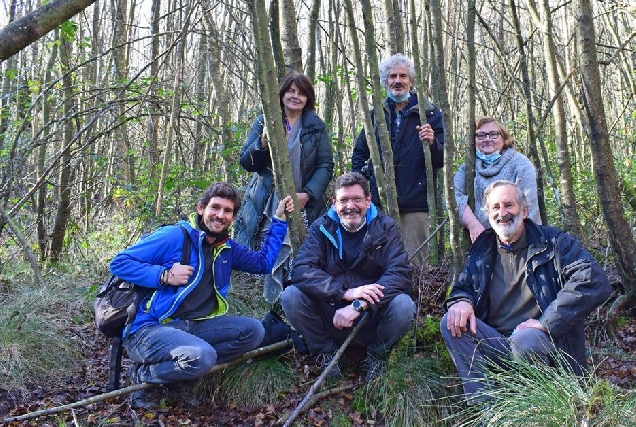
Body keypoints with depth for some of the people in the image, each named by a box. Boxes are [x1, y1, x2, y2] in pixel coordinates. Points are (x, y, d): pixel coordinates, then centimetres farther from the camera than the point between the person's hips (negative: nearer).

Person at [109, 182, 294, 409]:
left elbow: (263, 262, 21)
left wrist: (279, 219, 17)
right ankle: (144, 374, -3)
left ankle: (182, 373, -4)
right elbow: (118, 262, -11)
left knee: (253, 331, -7)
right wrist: (164, 276, -22)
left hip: (192, 326, 7)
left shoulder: (227, 248, 11)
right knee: (202, 356, -34)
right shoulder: (175, 236, -11)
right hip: (149, 328, -7)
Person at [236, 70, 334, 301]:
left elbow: (326, 165, 4)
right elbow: (246, 163, 6)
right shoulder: (264, 122, 10)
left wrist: (307, 195, -10)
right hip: (267, 206, 0)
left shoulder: (316, 126, 10)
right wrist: (262, 143, -13)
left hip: (305, 206, 0)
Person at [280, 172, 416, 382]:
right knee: (290, 296, -22)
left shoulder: (385, 228, -3)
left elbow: (400, 273, -17)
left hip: (371, 318, 0)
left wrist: (359, 305, -30)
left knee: (403, 305, -30)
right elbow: (301, 270, -16)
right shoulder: (321, 228, -1)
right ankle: (326, 352, 0)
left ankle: (377, 355, 1)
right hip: (330, 316, 1)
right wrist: (346, 292, -31)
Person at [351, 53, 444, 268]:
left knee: (414, 264, -3)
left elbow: (441, 161, 1)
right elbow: (359, 155, 23)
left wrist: (432, 143, -20)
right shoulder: (376, 114, 14)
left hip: (416, 204, -3)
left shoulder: (429, 113, 5)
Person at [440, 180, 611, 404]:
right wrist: (461, 301, -11)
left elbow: (595, 282, -15)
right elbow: (463, 287, 17)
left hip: (546, 344, -4)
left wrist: (546, 322, -22)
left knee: (524, 339, -37)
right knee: (452, 324, -19)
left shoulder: (554, 242, -1)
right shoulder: (482, 250, 13)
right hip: (496, 343, 4)